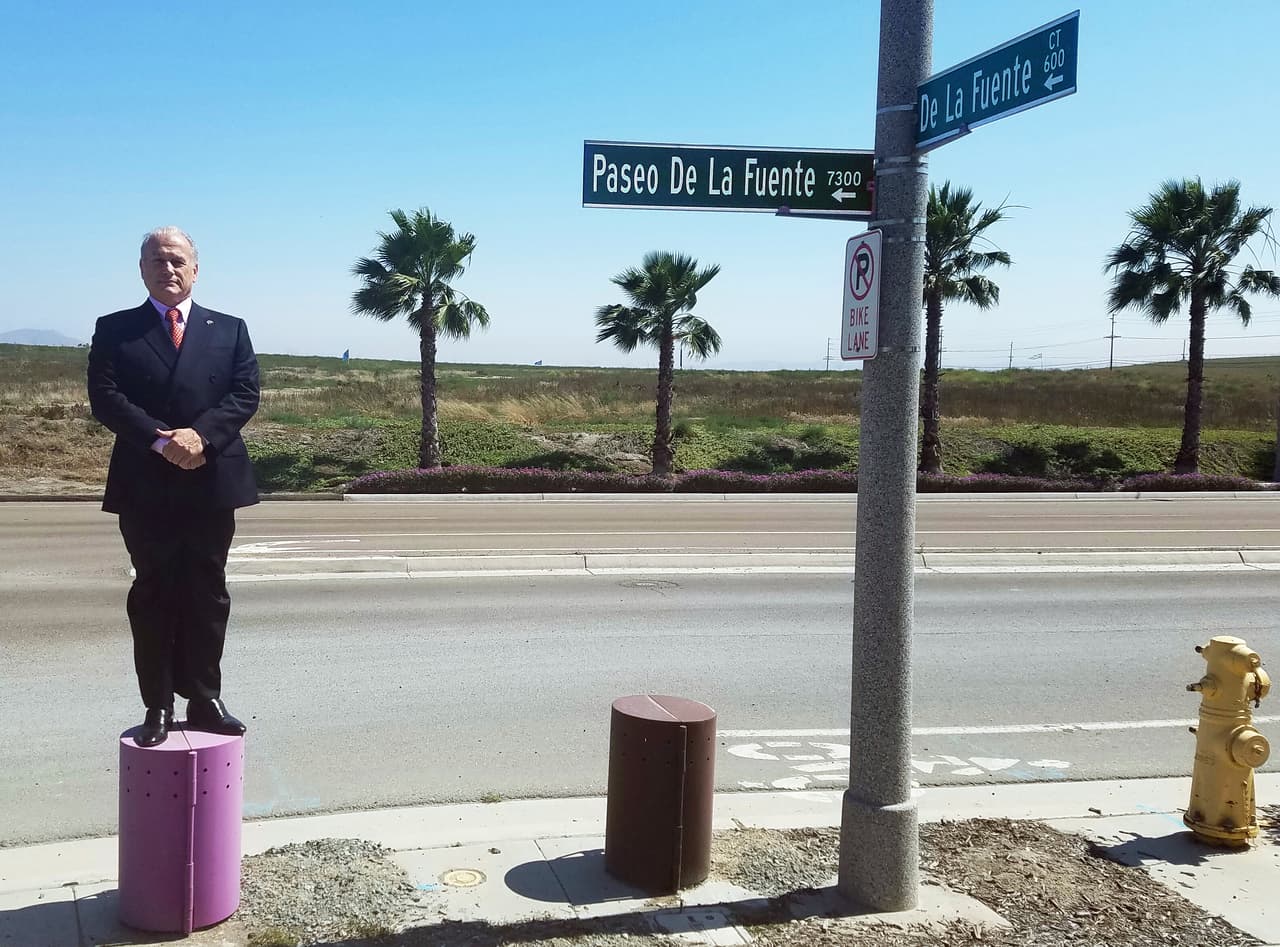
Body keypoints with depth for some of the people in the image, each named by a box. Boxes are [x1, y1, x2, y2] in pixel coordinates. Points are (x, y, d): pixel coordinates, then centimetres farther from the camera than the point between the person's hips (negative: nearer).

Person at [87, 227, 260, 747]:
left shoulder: (229, 330, 10)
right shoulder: (114, 330, 6)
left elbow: (245, 394, -1)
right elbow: (105, 397, -5)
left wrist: (201, 435, -17)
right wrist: (160, 440, -19)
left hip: (212, 482, 1)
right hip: (145, 486, -1)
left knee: (207, 596, 7)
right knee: (152, 597, 4)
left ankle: (204, 699, 16)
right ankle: (157, 707, 10)